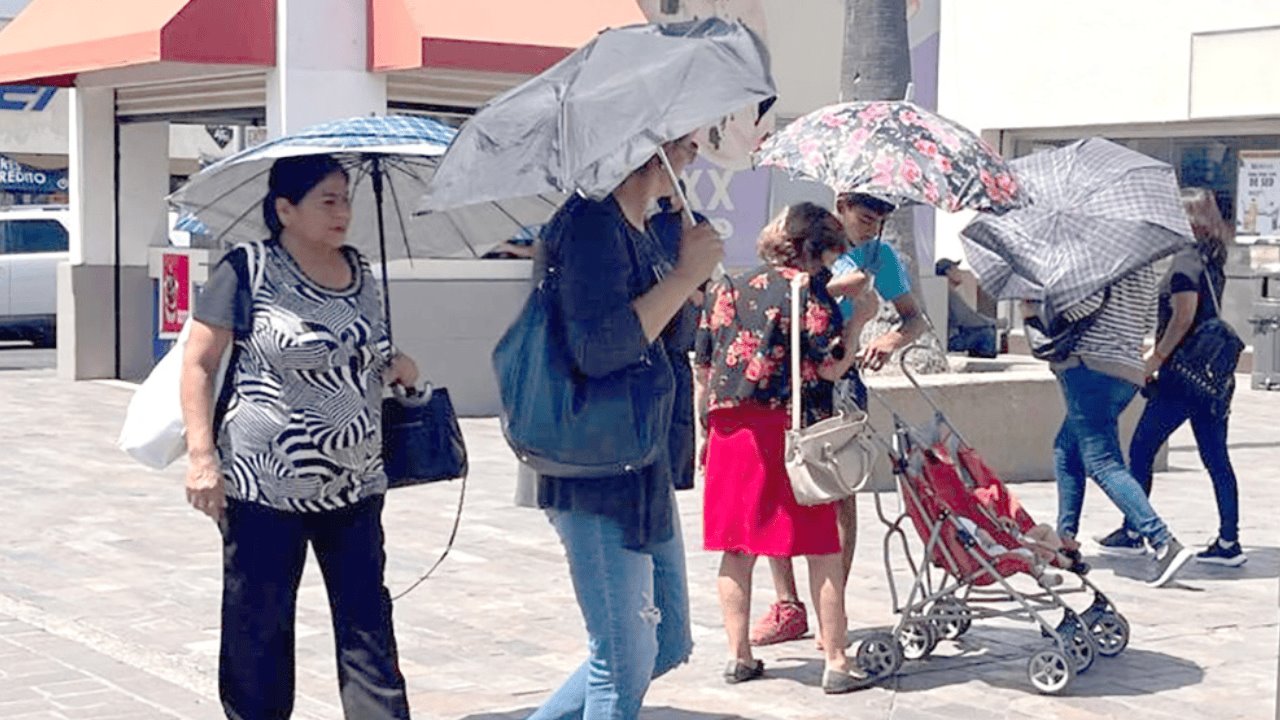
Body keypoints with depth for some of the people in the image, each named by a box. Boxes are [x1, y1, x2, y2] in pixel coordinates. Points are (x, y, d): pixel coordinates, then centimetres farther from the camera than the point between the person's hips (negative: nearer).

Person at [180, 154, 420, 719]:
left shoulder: (359, 271, 9)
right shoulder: (247, 272, -9)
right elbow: (197, 363, -7)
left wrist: (394, 364, 3)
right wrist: (202, 455, -15)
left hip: (355, 486, 5)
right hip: (264, 487, -5)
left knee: (367, 625, 4)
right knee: (258, 631, 5)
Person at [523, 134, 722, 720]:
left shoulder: (641, 230, 12)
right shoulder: (592, 222, -17)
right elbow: (597, 349, -27)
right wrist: (685, 276, -21)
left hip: (645, 469, 10)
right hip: (596, 474, -10)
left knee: (667, 644, 18)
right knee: (624, 665, -1)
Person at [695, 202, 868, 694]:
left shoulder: (726, 290, 12)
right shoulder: (807, 289, -5)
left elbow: (703, 371, 13)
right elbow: (831, 367, -12)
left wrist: (704, 433, 21)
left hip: (730, 430, 5)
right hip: (792, 432, -5)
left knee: (736, 548, 11)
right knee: (821, 548, 3)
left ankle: (738, 656, 17)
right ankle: (837, 663, 4)